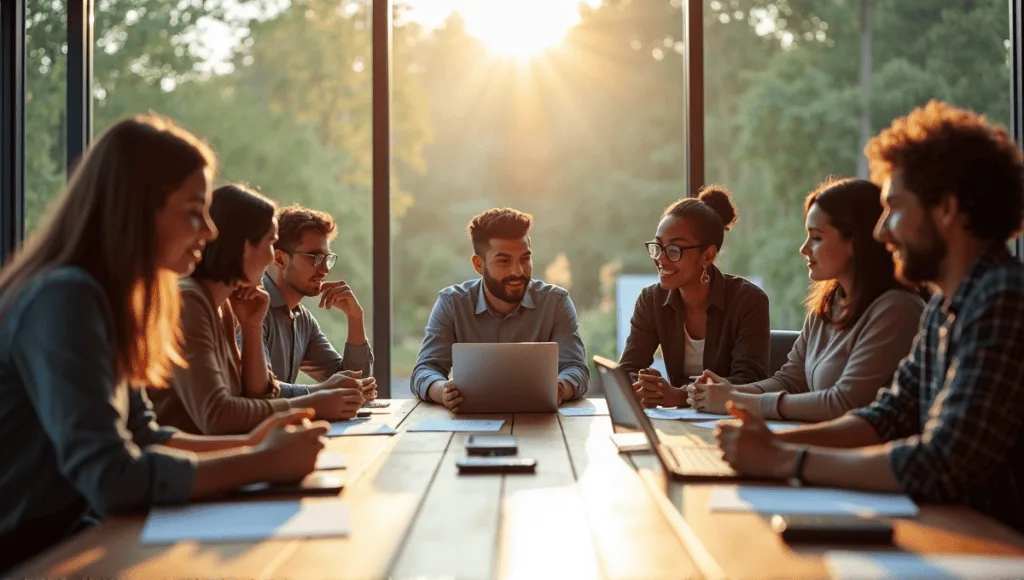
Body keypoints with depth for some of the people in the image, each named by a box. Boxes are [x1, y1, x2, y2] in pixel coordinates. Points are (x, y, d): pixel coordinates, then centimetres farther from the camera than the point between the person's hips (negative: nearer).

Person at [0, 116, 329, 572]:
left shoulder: (107, 296, 7)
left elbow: (140, 438, 12)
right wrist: (265, 463, -20)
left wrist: (248, 444, -2)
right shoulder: (64, 300, -21)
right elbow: (111, 477, -28)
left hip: (66, 537, 8)